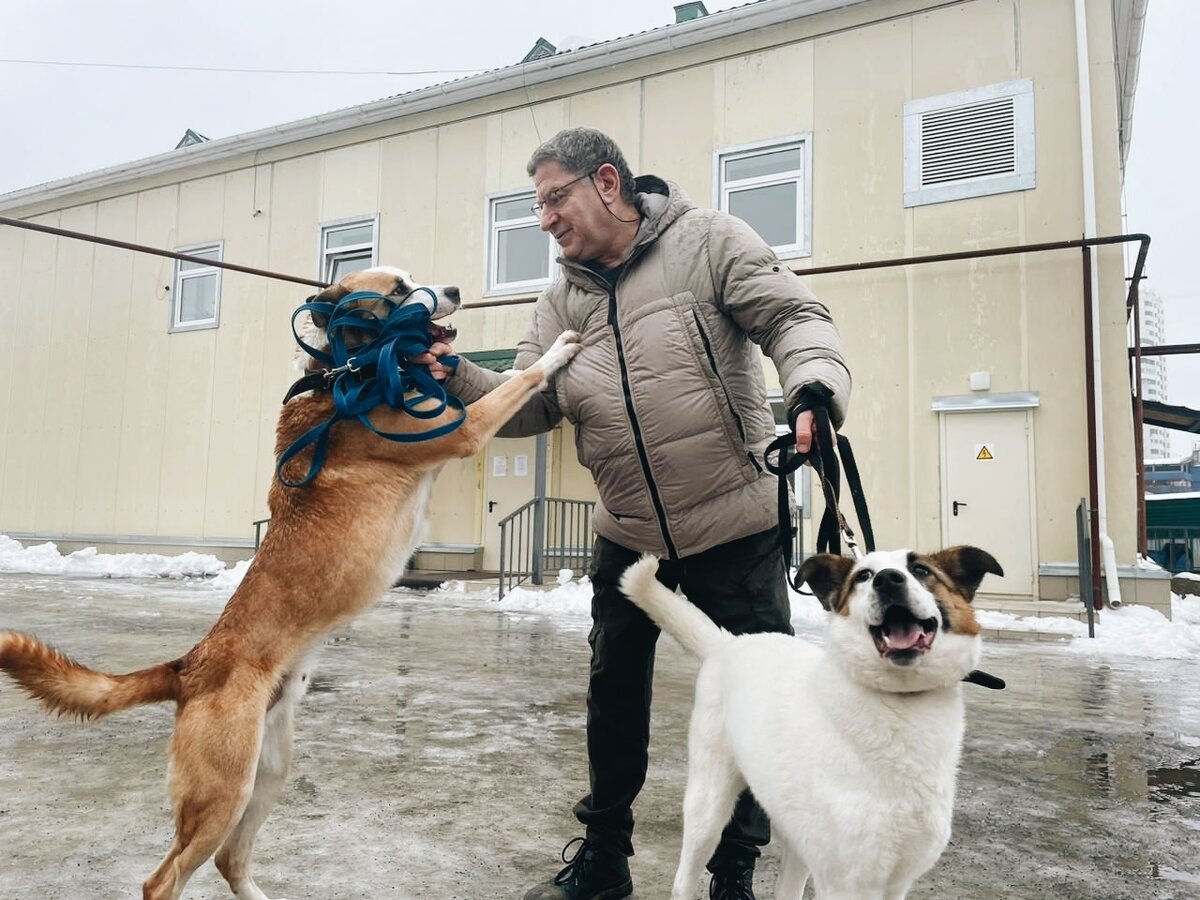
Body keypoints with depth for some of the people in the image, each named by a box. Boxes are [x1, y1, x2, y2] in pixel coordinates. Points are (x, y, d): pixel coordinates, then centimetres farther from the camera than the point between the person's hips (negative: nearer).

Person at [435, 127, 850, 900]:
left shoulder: (706, 241, -7)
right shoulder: (564, 300, 7)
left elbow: (794, 317, -14)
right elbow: (531, 405, 2)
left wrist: (813, 387, -33)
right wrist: (457, 379, -14)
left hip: (735, 527, -4)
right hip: (628, 534, 5)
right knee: (614, 693, 15)